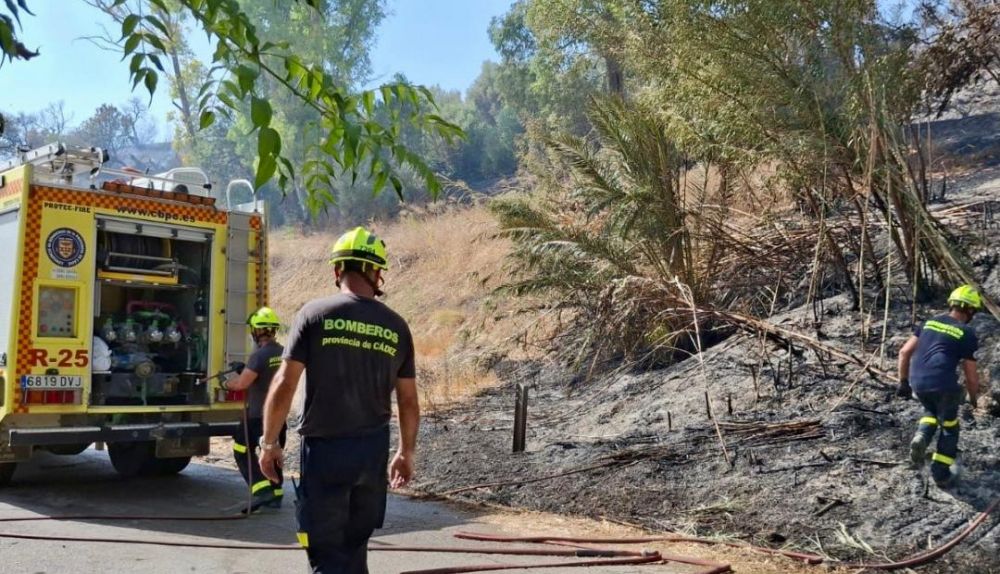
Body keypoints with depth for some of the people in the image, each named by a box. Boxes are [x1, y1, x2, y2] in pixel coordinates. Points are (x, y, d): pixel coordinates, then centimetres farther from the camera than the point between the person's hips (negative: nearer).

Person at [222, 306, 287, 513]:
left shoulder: (259, 355, -20)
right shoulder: (284, 353, 4)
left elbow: (242, 383, -23)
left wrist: (226, 384, -3)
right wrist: (247, 369, 16)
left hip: (257, 413, -7)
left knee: (242, 449, 5)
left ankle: (262, 489, -7)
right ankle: (275, 494, 18)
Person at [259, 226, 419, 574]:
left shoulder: (315, 313, -7)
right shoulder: (396, 327, 3)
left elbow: (284, 384, -9)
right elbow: (408, 401, 8)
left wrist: (269, 442, 1)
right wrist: (406, 453, 20)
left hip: (324, 448, -4)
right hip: (373, 449, 4)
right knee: (355, 544, 20)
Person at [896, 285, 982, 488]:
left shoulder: (930, 322, 15)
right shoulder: (968, 334, 2)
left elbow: (904, 352, 13)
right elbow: (971, 375, 5)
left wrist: (903, 382, 21)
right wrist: (974, 398, 23)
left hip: (917, 382, 4)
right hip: (943, 385, -4)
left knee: (931, 412, 32)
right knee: (949, 427, 18)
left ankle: (921, 438, 4)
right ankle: (941, 474, 22)